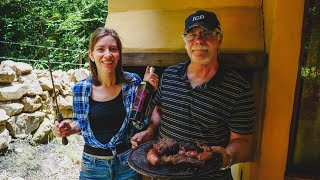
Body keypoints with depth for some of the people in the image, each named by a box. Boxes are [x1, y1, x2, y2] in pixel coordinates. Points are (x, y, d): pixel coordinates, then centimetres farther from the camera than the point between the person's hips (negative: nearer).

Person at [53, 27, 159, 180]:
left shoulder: (133, 82, -11)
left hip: (127, 163, -1)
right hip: (92, 165, 2)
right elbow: (80, 122, 9)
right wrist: (70, 129, -12)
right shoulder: (80, 89, -8)